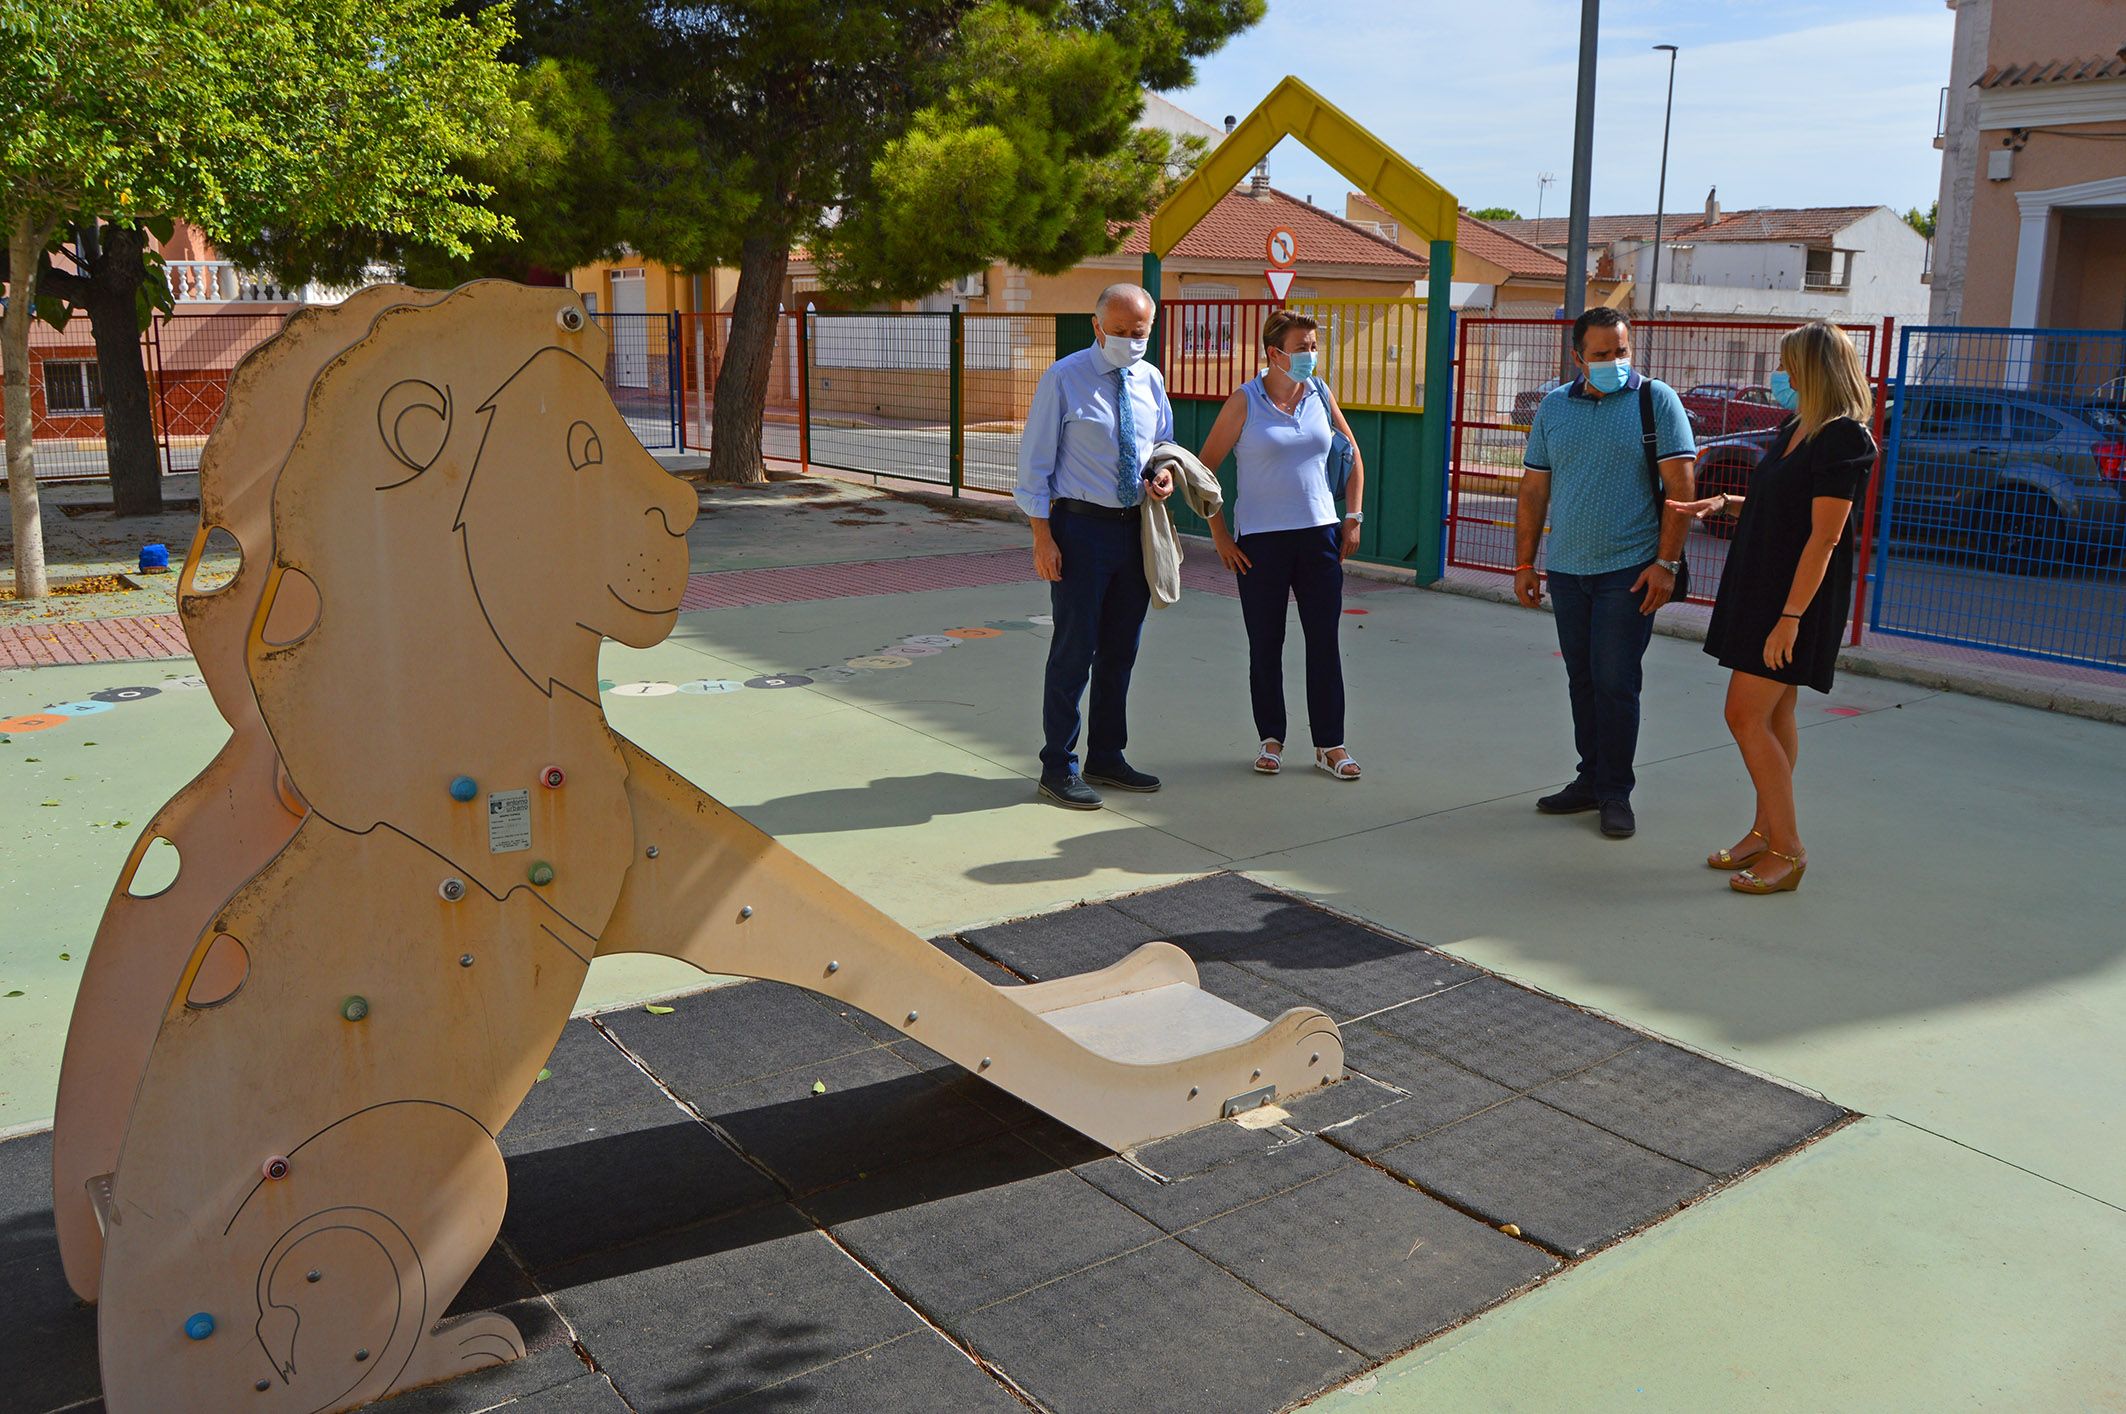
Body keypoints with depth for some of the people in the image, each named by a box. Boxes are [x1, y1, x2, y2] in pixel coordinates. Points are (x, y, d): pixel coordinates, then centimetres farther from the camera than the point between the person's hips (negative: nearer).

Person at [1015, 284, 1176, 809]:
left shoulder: (1151, 381, 8)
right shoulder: (1064, 378, -8)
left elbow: (1165, 442, 22)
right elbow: (1035, 460, -8)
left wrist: (1167, 472, -3)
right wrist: (1043, 536, -15)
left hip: (1137, 527, 6)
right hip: (1082, 527, -6)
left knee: (1121, 651, 14)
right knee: (1074, 649, -2)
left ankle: (1106, 756, 28)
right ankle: (1058, 767, 10)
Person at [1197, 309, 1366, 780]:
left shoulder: (1321, 395, 6)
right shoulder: (1244, 401, -5)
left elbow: (1352, 456, 18)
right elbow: (1204, 467, -3)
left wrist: (1353, 517, 10)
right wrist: (1220, 535, -6)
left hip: (1319, 535, 3)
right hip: (1261, 541, -3)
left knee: (1324, 642, 2)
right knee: (1265, 646, 5)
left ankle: (1330, 744, 12)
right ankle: (1271, 739, 20)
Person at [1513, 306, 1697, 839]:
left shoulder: (1656, 400, -4)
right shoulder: (1553, 406, 8)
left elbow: (1680, 487, -7)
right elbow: (1534, 490, 11)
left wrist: (1666, 562, -13)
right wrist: (1524, 563, 8)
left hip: (1628, 570, -4)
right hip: (1566, 569, 4)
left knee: (1615, 682, -4)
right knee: (1582, 680, 12)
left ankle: (1616, 792, 8)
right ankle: (1591, 779, 23)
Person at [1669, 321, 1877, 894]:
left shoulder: (1842, 438, -16)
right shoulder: (1793, 430, 13)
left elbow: (1823, 537, -21)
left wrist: (1790, 616, -24)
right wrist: (1722, 503, 7)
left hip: (1797, 595, -9)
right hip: (1760, 586, 9)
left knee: (1746, 716, -10)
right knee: (1774, 718, 13)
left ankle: (1787, 849, -2)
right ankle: (1765, 834, 22)